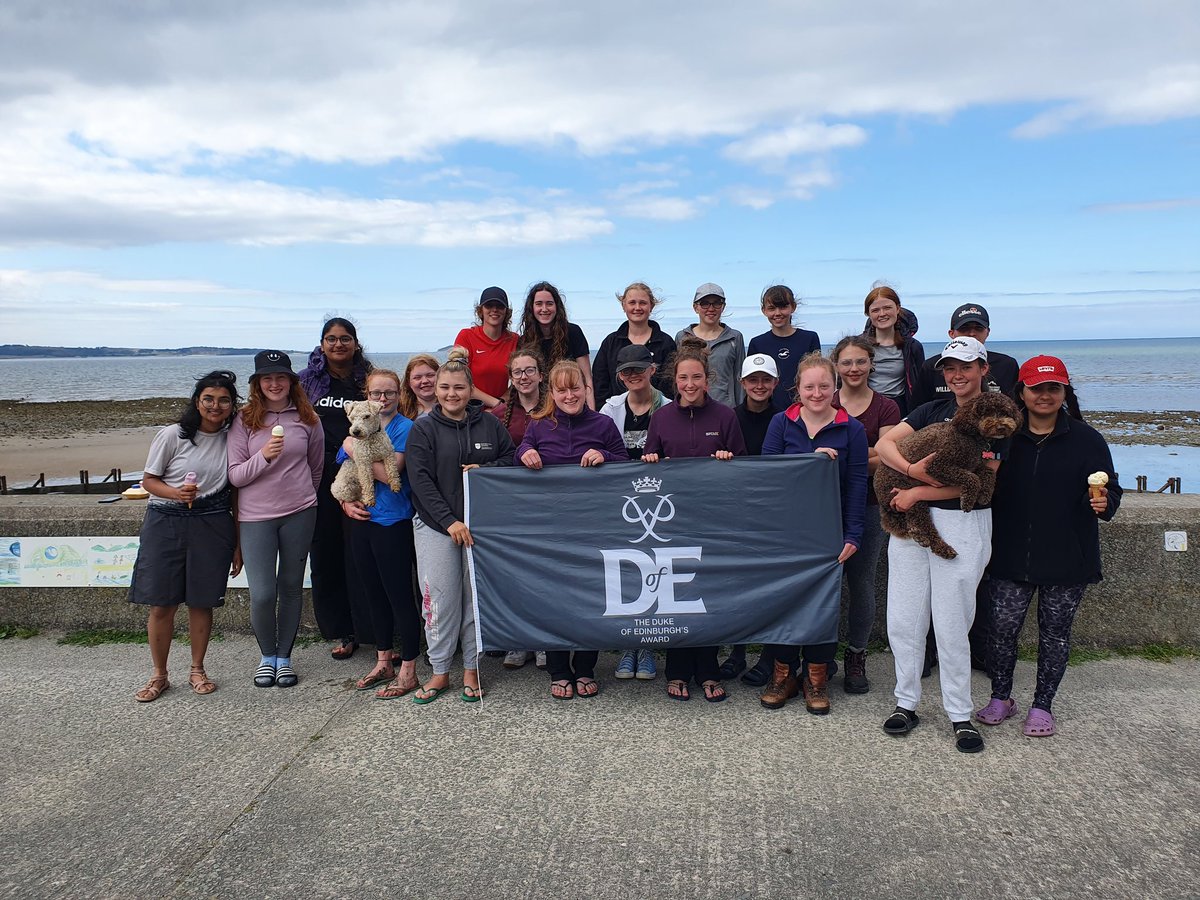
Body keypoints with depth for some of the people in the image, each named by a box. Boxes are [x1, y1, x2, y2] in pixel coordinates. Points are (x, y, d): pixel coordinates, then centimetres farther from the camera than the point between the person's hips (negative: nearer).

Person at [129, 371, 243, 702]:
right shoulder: (172, 435, -4)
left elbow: (237, 495, 8)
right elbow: (149, 480, 1)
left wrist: (238, 544, 7)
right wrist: (176, 493, -20)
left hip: (212, 525, 2)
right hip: (166, 522, -1)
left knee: (201, 602, 7)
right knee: (161, 603, 2)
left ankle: (197, 671, 25)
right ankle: (159, 675, 19)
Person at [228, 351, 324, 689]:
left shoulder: (308, 419, 2)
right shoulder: (244, 420, -2)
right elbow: (235, 476, -6)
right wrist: (264, 456, -21)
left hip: (299, 514, 2)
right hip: (255, 516, -1)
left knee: (291, 587, 10)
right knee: (262, 594, -5)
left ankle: (284, 656, 25)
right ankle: (267, 655, 20)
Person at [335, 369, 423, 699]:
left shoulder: (405, 428, -8)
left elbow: (390, 473, -19)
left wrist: (355, 451, -12)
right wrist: (346, 502, -2)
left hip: (393, 523, -7)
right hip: (362, 521, 7)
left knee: (399, 595, -2)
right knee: (374, 594, 16)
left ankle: (408, 671, 7)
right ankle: (383, 663, 29)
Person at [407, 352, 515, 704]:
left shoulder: (489, 424, 8)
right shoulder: (423, 428, 1)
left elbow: (511, 459, 12)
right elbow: (421, 480, -7)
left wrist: (485, 470, -9)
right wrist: (449, 520, -16)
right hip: (435, 525, -2)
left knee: (477, 596, 5)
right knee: (440, 597, -1)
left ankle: (471, 669, 18)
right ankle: (439, 672, 13)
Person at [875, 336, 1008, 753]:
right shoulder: (932, 411, 12)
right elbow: (884, 443, -1)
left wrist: (919, 493, -14)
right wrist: (913, 469, -20)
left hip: (963, 524, -4)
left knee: (951, 625, -1)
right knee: (903, 620, 6)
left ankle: (961, 716, 15)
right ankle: (906, 703, 20)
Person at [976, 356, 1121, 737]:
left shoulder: (1086, 439, 0)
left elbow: (1110, 490, 2)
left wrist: (1102, 502, -19)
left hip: (1067, 559, 0)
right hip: (1010, 558, 0)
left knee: (1055, 633, 9)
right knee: (1003, 628, 2)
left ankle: (1042, 705, 26)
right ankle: (1000, 698, 23)